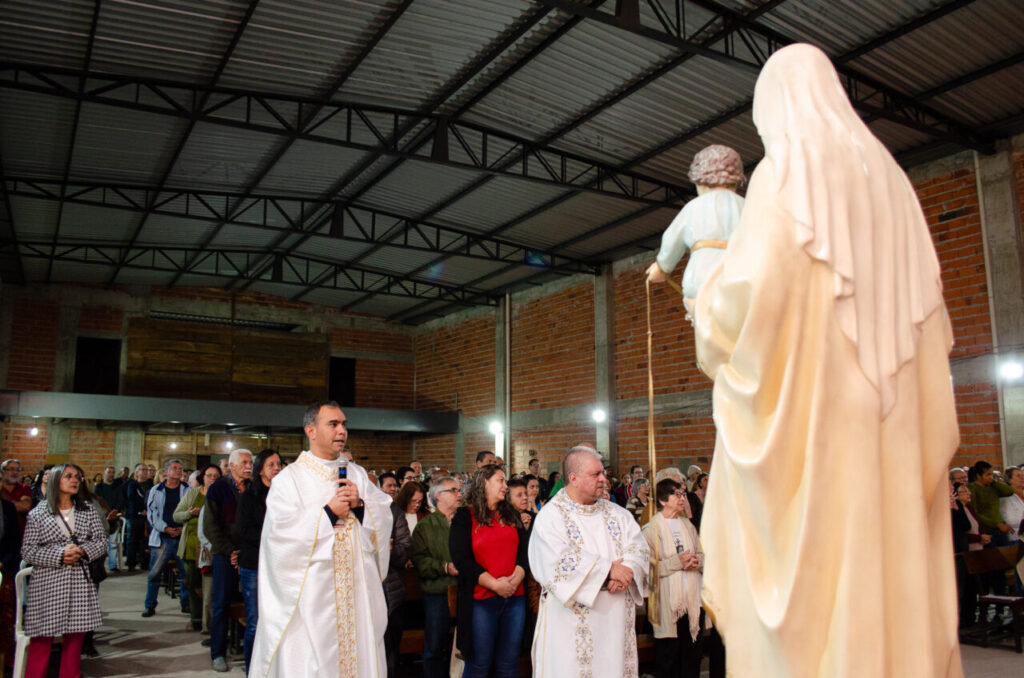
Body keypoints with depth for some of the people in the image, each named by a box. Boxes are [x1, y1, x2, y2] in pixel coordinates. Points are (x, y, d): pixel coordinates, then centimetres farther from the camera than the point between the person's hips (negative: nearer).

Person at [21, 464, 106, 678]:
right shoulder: (37, 514, 1)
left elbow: (101, 541, 8)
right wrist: (60, 555, -14)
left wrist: (82, 551, -10)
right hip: (47, 585, -2)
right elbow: (27, 551, -2)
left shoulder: (88, 510, 9)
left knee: (75, 639, 7)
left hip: (80, 584, 3)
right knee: (42, 639, -2)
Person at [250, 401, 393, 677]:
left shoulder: (357, 474, 10)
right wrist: (328, 511, -14)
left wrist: (360, 505, -12)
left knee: (359, 652, 7)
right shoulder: (290, 478, -4)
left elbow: (385, 516, 6)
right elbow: (281, 531, -14)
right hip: (310, 591, -4)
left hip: (356, 588, 4)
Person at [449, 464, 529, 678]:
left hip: (514, 597, 5)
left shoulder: (511, 515, 15)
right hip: (482, 599, -4)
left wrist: (516, 578, -10)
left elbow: (525, 549, 9)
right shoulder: (464, 516, -1)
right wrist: (494, 584, -15)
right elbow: (461, 559, -9)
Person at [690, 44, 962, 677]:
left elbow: (752, 279, -18)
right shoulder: (885, 173, 17)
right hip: (884, 412, 7)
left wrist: (708, 305, 3)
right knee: (889, 549, 8)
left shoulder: (785, 173, -4)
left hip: (799, 396, -7)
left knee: (805, 553, -5)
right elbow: (928, 303, 15)